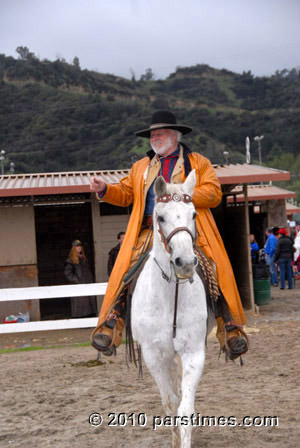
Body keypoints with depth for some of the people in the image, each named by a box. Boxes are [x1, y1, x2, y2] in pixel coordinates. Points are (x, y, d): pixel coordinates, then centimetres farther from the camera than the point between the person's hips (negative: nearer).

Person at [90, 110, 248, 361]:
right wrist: (104, 189, 1)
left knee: (218, 273, -17)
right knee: (124, 272, -17)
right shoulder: (141, 167, 25)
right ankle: (111, 323, -12)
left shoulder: (199, 163, 13)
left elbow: (214, 194, 0)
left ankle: (230, 330, -9)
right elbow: (125, 194, 22)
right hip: (150, 231, 2)